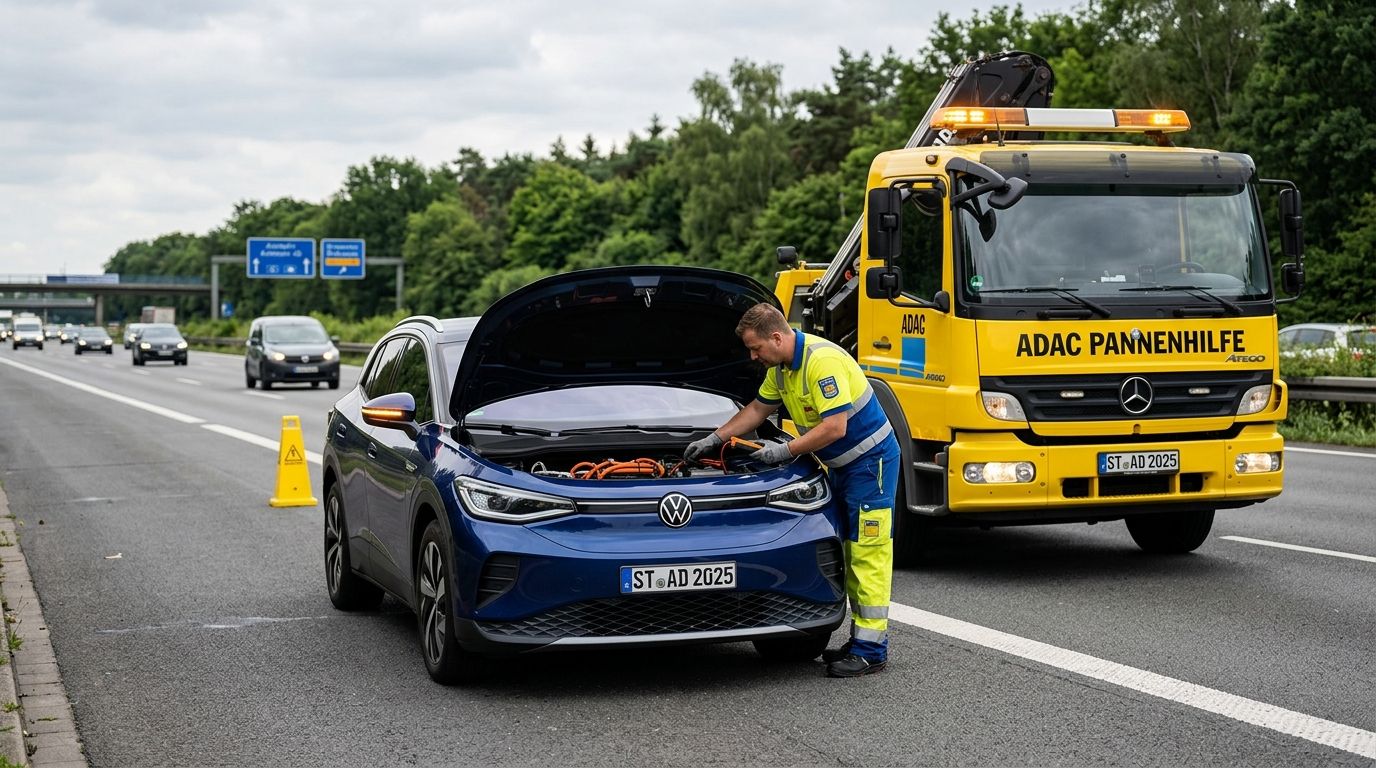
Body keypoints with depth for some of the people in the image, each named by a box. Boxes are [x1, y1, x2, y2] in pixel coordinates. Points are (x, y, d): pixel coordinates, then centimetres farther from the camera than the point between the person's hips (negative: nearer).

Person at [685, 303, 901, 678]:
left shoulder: (822, 360, -24)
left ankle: (872, 650, -11)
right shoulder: (781, 368, 8)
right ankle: (860, 639, 17)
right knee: (850, 552, 11)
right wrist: (715, 439, 21)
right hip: (841, 465, 10)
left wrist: (786, 451, -20)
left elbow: (835, 427, -27)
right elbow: (758, 408, 23)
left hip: (871, 460, -10)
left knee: (868, 552, -11)